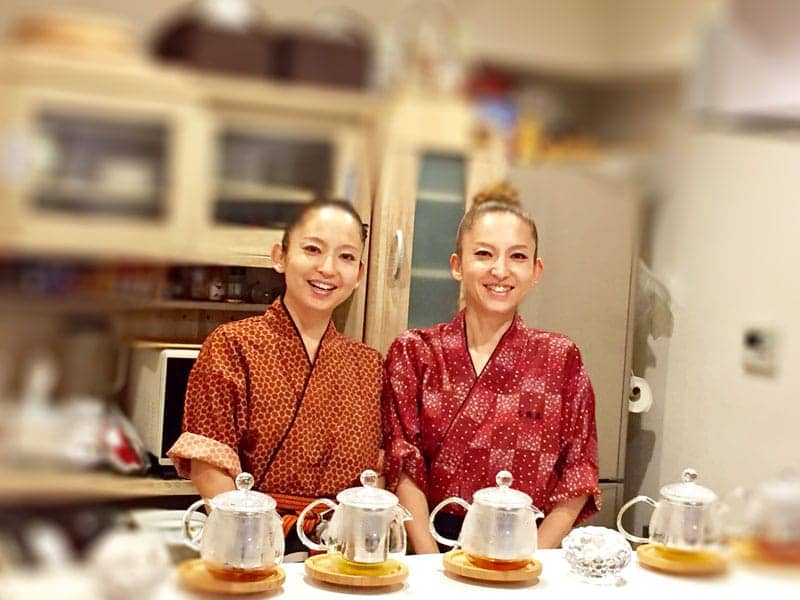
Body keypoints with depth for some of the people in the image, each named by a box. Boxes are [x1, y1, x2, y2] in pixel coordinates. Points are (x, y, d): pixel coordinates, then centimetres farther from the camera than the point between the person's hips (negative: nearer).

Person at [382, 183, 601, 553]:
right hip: (435, 542, 0)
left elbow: (577, 479, 5)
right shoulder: (413, 353, 5)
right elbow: (403, 468, 1)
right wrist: (433, 564, -11)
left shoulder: (560, 357, 6)